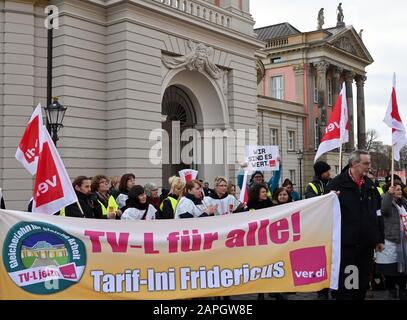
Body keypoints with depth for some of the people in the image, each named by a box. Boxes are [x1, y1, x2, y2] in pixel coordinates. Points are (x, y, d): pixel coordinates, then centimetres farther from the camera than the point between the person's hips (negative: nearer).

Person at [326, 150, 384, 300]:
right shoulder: (337, 184, -7)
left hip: (367, 245, 6)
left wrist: (379, 239, 15)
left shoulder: (370, 185, 11)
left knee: (362, 285, 15)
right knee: (343, 286, 0)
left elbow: (377, 214, 16)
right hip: (345, 244, -6)